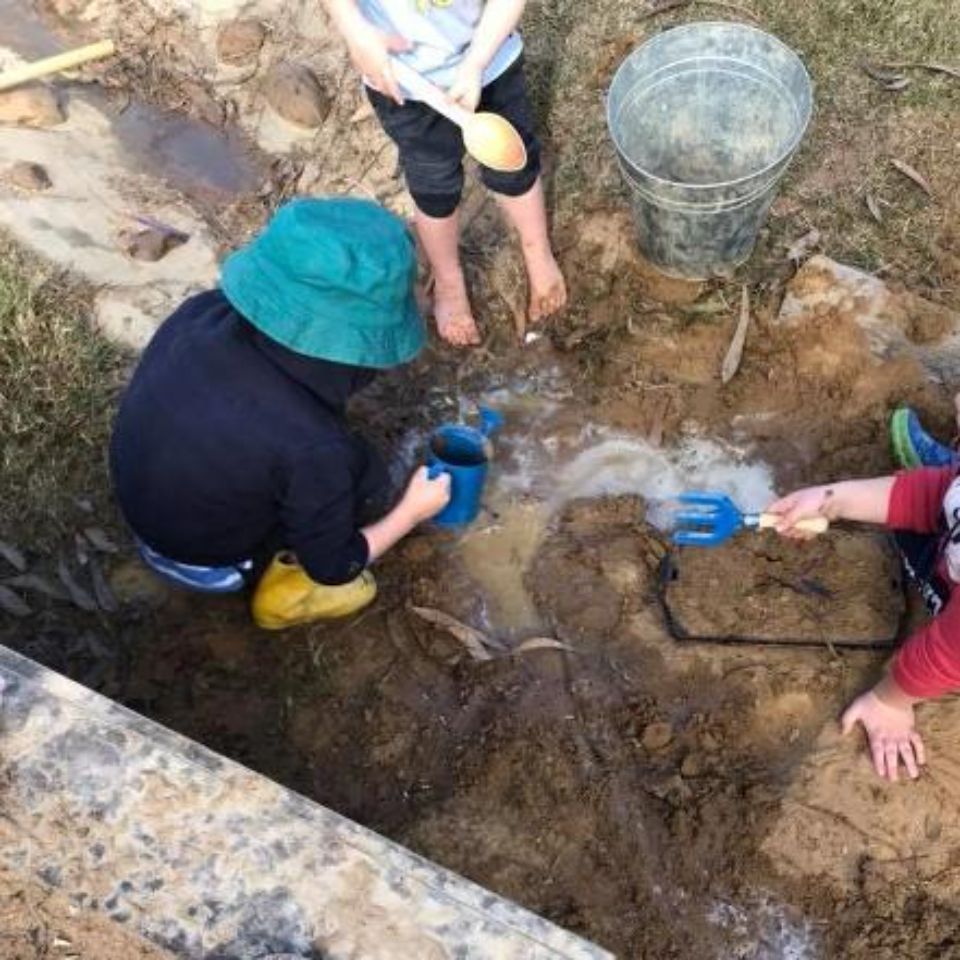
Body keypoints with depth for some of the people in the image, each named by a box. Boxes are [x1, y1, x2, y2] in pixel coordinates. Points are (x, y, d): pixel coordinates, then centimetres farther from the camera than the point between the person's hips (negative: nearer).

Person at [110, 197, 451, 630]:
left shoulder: (202, 312, -20)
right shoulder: (309, 444, -35)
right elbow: (334, 566, -18)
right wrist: (411, 512, -3)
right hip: (204, 562, -6)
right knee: (360, 472, 2)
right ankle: (283, 589, 13)